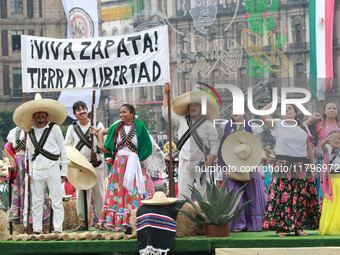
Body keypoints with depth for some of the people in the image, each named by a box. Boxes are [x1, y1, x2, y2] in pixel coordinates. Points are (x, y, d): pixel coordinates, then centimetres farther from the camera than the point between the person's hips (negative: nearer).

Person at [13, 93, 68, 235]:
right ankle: (36, 228, 8)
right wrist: (30, 172, 9)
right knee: (37, 200, 4)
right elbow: (29, 154, 17)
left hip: (53, 168, -3)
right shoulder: (31, 133, 12)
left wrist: (64, 171, -1)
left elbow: (63, 150, 3)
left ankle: (58, 228, -2)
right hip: (37, 169, 4)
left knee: (56, 200, -4)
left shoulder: (54, 128, 1)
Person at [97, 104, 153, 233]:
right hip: (118, 163, 3)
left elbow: (147, 144, 4)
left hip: (133, 163, -3)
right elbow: (101, 133, 22)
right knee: (117, 191, 1)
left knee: (132, 191, -9)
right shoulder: (117, 127, 10)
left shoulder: (139, 126, 1)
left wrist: (141, 158, -4)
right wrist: (101, 145, 8)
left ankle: (131, 222, -13)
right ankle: (114, 222, 2)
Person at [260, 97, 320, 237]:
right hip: (283, 166, -3)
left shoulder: (303, 127, 15)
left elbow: (309, 147, 18)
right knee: (282, 196, -9)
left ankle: (299, 226, 6)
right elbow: (262, 114, -6)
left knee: (301, 197, 0)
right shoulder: (277, 125, 6)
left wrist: (313, 165, 15)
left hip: (302, 166, 3)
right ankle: (280, 227, -8)